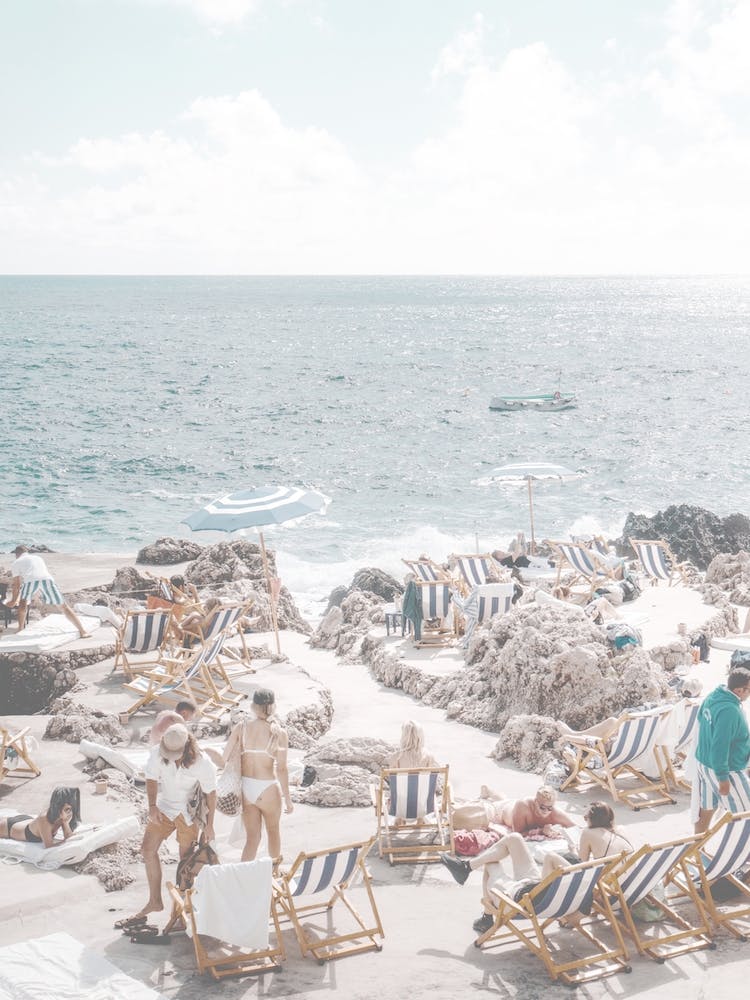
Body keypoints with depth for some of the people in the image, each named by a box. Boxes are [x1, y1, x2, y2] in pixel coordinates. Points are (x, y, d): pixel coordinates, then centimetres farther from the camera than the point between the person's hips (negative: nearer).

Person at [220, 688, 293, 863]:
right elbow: (282, 769, -14)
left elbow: (224, 758, -3)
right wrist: (287, 798, -6)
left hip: (245, 788, 2)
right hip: (268, 790, -2)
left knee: (252, 837, 14)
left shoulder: (241, 727, -3)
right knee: (273, 831, 24)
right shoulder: (279, 733, -11)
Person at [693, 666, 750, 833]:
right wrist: (723, 778, -22)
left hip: (703, 762, 9)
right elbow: (720, 747, -29)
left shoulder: (712, 697, 0)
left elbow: (701, 719, 17)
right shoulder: (730, 710, -29)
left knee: (706, 809, 19)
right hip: (726, 769, -9)